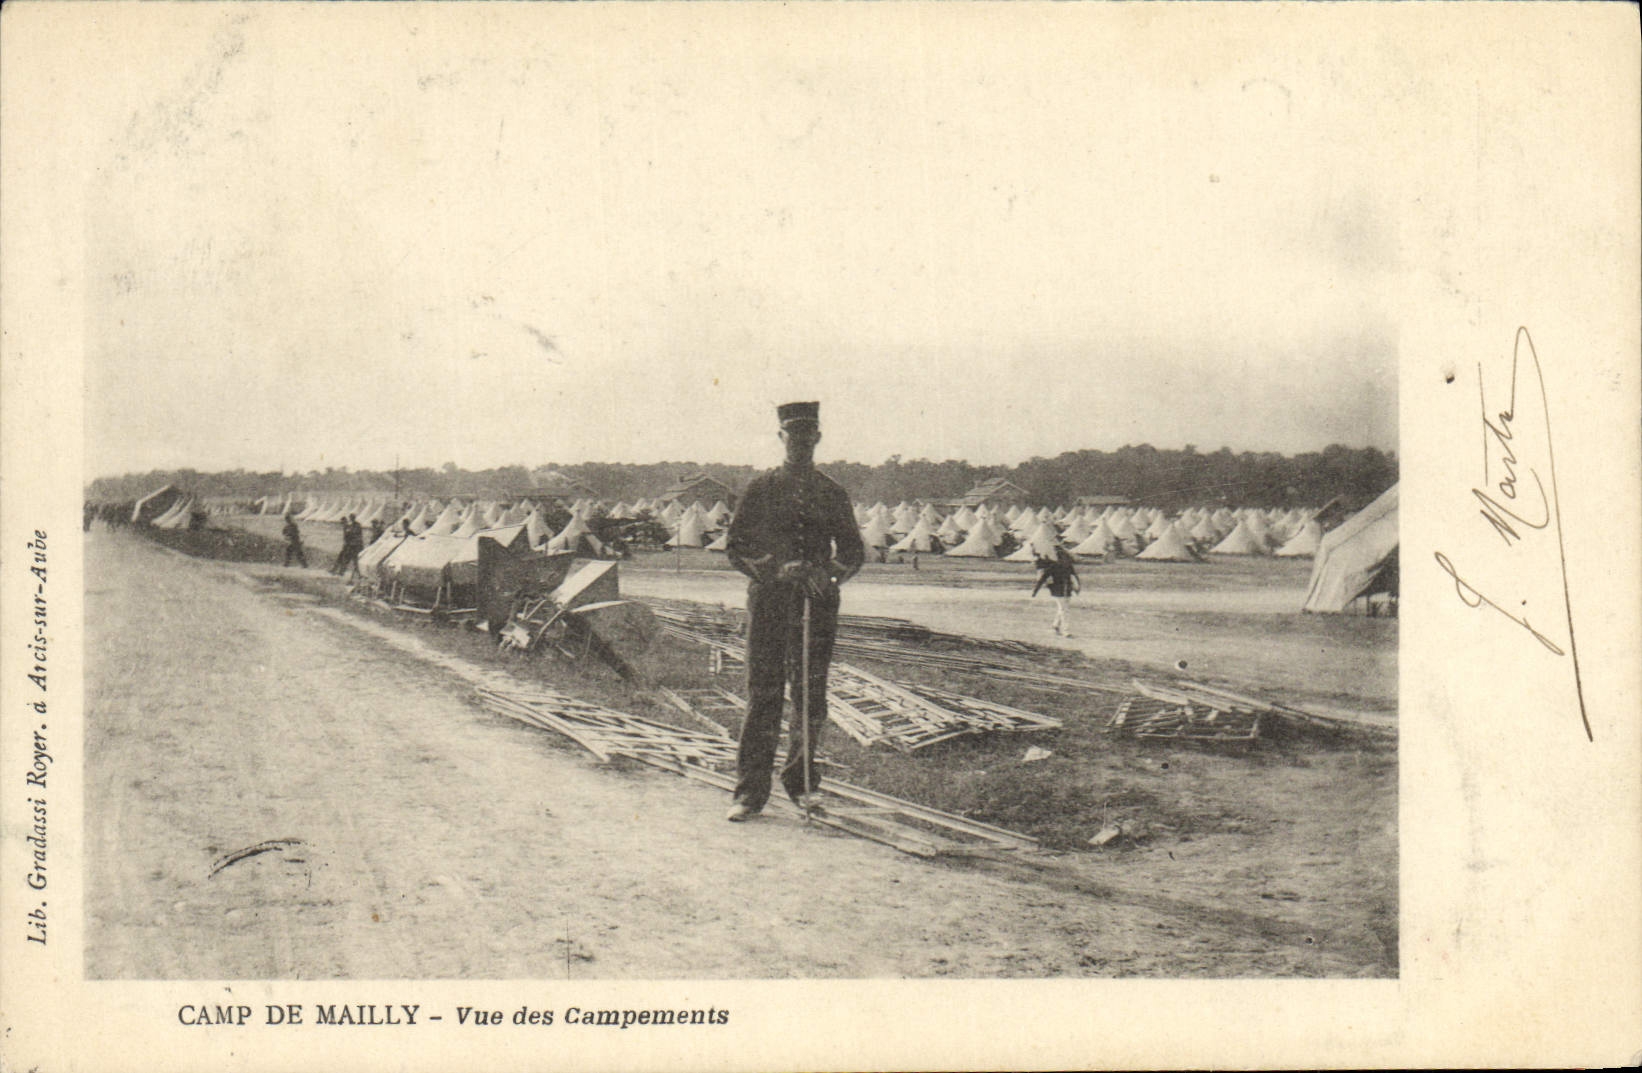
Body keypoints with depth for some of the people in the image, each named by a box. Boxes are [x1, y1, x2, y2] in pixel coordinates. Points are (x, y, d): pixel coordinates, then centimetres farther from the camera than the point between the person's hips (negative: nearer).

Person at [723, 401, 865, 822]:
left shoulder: (832, 494, 11)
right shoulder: (761, 489, 6)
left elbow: (854, 552, 14)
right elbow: (736, 546, 5)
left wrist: (828, 573, -7)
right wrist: (776, 569, -11)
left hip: (818, 601, 2)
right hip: (769, 597, -2)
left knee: (813, 696, 5)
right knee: (763, 694, -4)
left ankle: (801, 781, 21)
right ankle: (751, 791, 1)